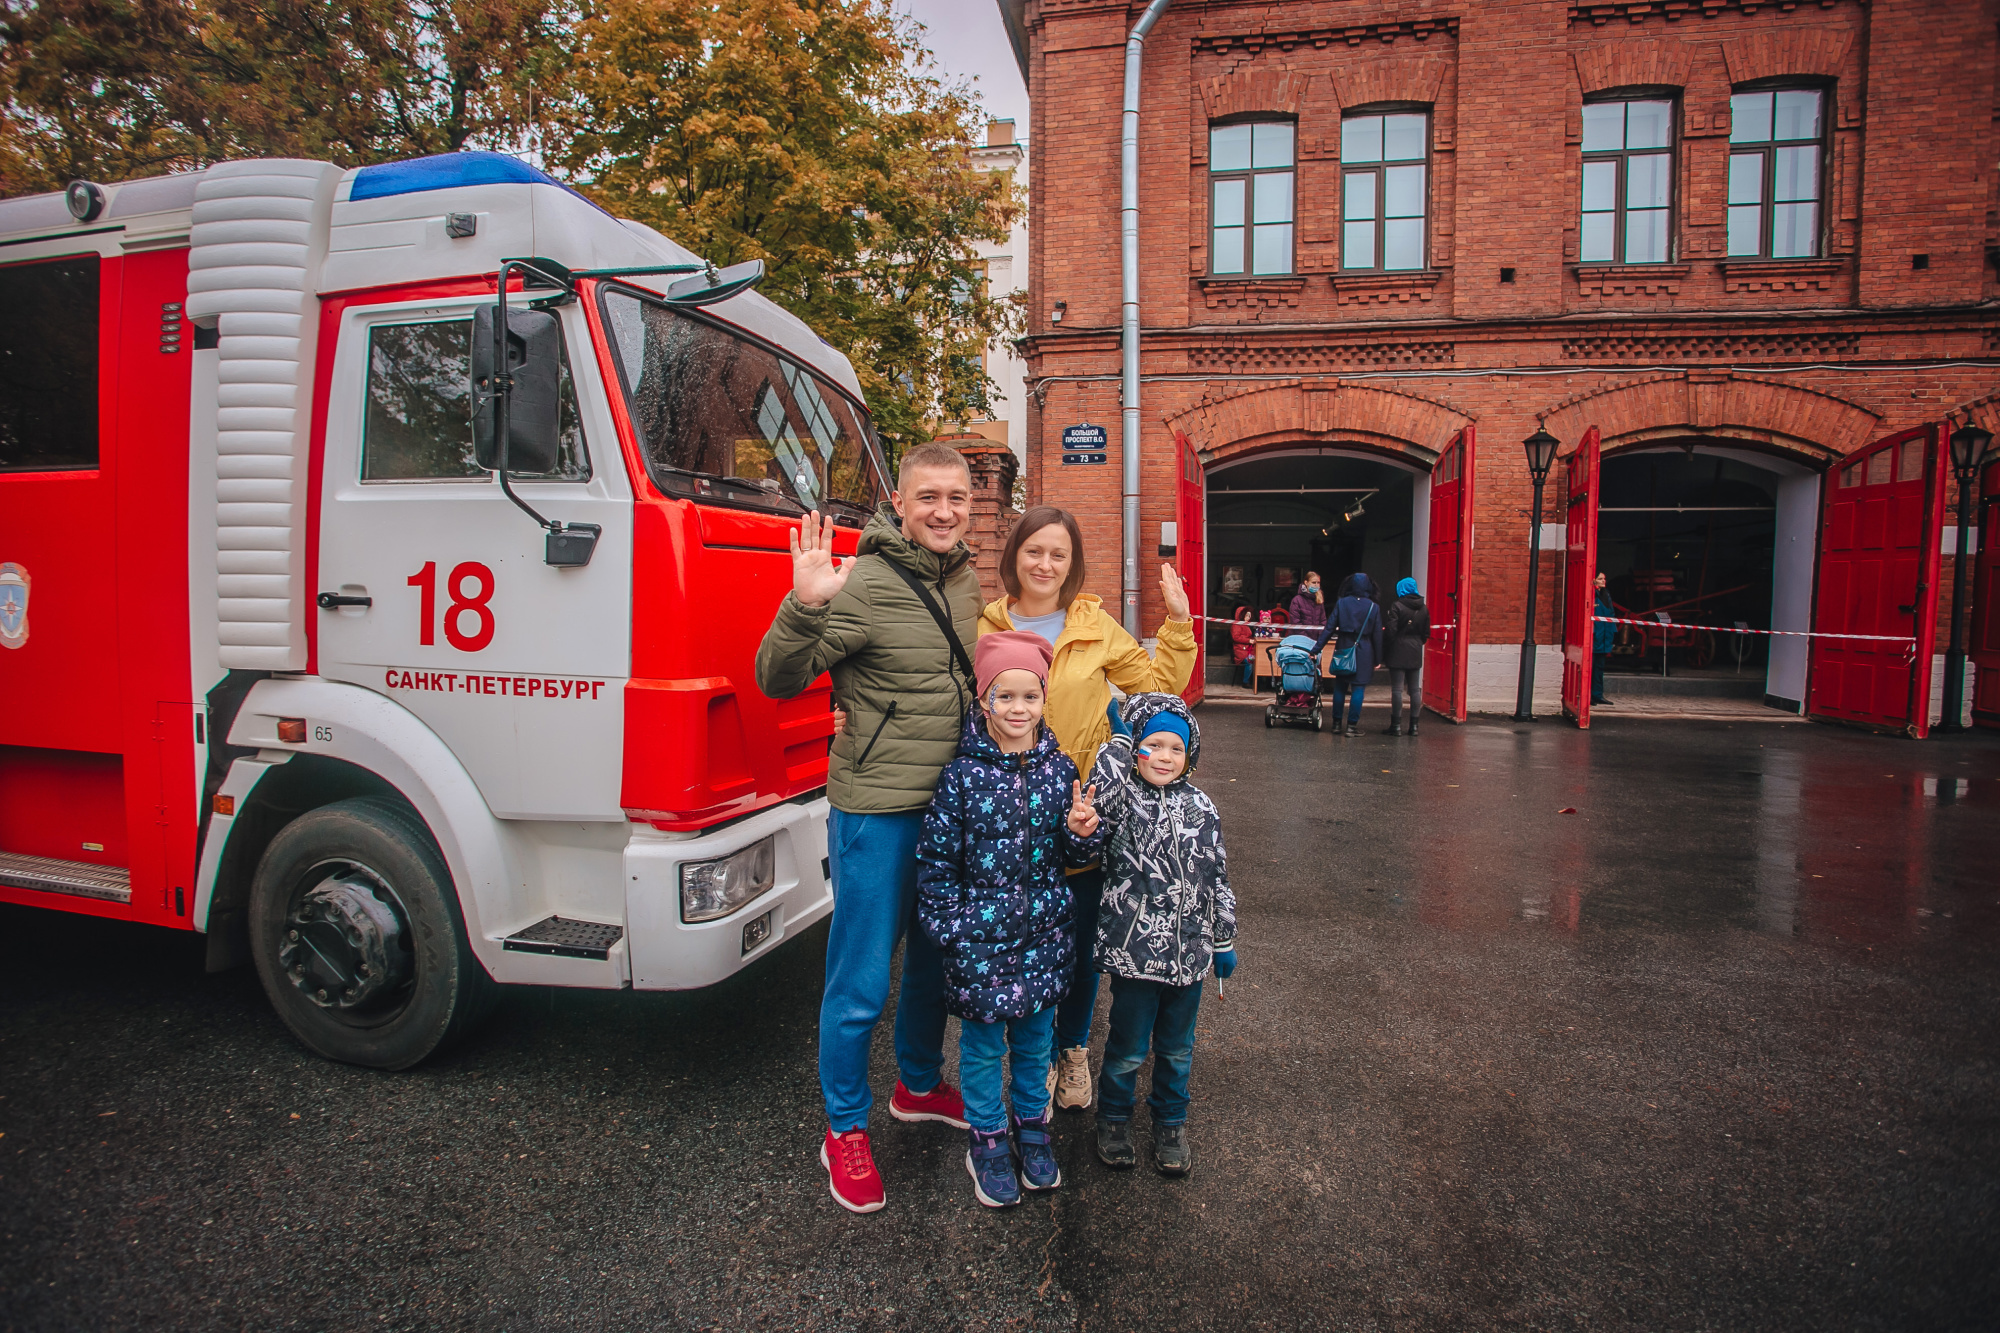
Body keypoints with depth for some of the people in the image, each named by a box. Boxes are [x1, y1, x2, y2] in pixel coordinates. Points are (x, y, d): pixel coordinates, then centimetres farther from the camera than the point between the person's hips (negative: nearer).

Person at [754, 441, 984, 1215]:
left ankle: (919, 1085, 45)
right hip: (877, 811, -7)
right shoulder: (863, 585, -16)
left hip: (951, 806, 7)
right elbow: (778, 682, -17)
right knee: (861, 983, 5)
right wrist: (804, 606, -33)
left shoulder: (966, 582, 6)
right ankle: (844, 1130, 27)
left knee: (934, 960, 22)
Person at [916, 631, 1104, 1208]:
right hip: (978, 935, -3)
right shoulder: (963, 775, -12)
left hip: (1043, 933, 3)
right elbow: (937, 861, -6)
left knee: (1035, 1039, 19)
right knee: (983, 1045, 13)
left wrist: (1082, 832, -16)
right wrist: (951, 930, -8)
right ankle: (987, 1137, 35)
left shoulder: (1059, 769, -3)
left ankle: (1032, 1124, 42)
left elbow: (1072, 858, 6)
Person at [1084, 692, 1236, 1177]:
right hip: (1134, 949, -3)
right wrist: (1119, 738, -23)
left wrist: (1224, 940, 13)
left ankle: (1171, 1122, 40)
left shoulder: (1200, 808, 2)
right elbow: (1100, 796, -34)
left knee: (1177, 1048, 19)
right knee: (1128, 1046, 13)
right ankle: (1114, 1117, 37)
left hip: (1189, 950, 4)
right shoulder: (1123, 801, -9)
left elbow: (1217, 878, 9)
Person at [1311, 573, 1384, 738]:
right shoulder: (1373, 607, -2)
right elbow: (1377, 635, 1)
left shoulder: (1342, 603, -1)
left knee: (1340, 686, 12)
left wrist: (1316, 649, -1)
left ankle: (1336, 723, 17)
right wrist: (1377, 659, 6)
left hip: (1343, 649, 2)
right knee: (1358, 687, 2)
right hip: (1363, 652, -2)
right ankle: (1352, 725, 0)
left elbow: (1329, 628, -4)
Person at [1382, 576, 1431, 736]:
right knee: (1415, 690, 9)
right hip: (1416, 653, 5)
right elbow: (1426, 633, 11)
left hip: (1398, 652, -5)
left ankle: (1397, 725, -2)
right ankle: (1414, 725, 11)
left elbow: (1391, 631, -13)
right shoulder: (1424, 609, 6)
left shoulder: (1396, 606, -10)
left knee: (1397, 689, -2)